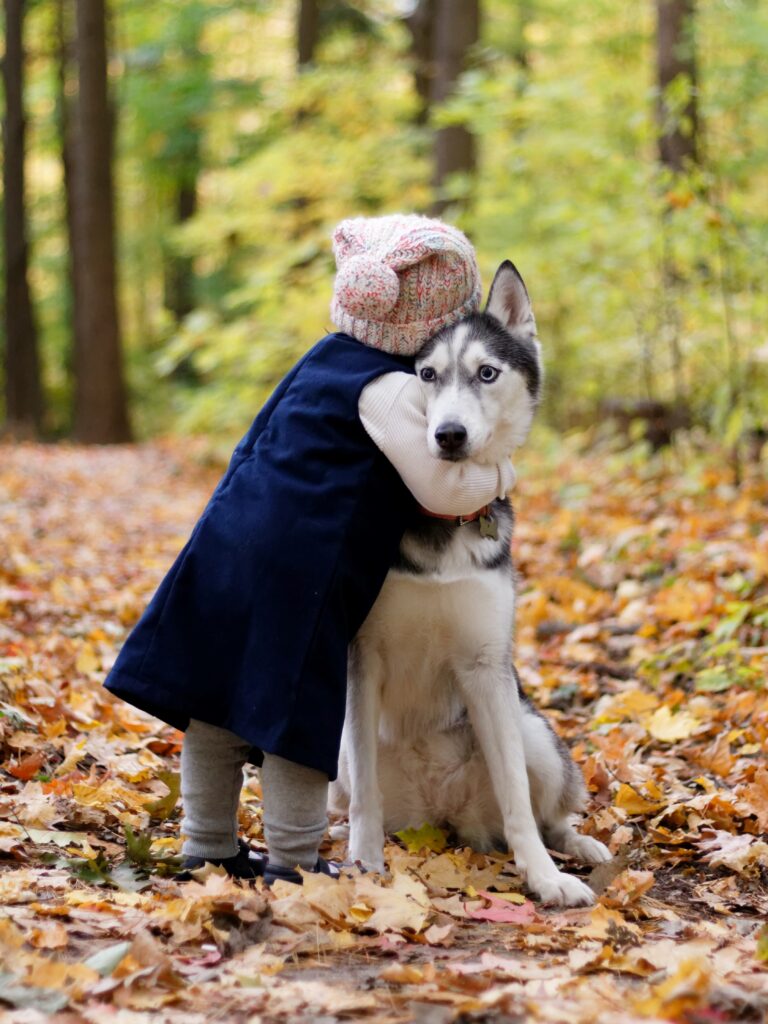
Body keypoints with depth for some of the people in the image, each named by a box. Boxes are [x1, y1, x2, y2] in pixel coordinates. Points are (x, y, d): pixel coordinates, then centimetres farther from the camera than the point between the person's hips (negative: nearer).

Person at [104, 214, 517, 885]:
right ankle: (293, 862, 8)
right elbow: (442, 490, -16)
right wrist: (500, 476, 4)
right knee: (299, 710, 1)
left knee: (217, 704, 14)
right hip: (298, 571, -9)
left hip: (229, 544, 9)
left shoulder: (329, 357, 15)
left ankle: (207, 846, 26)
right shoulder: (390, 388, -11)